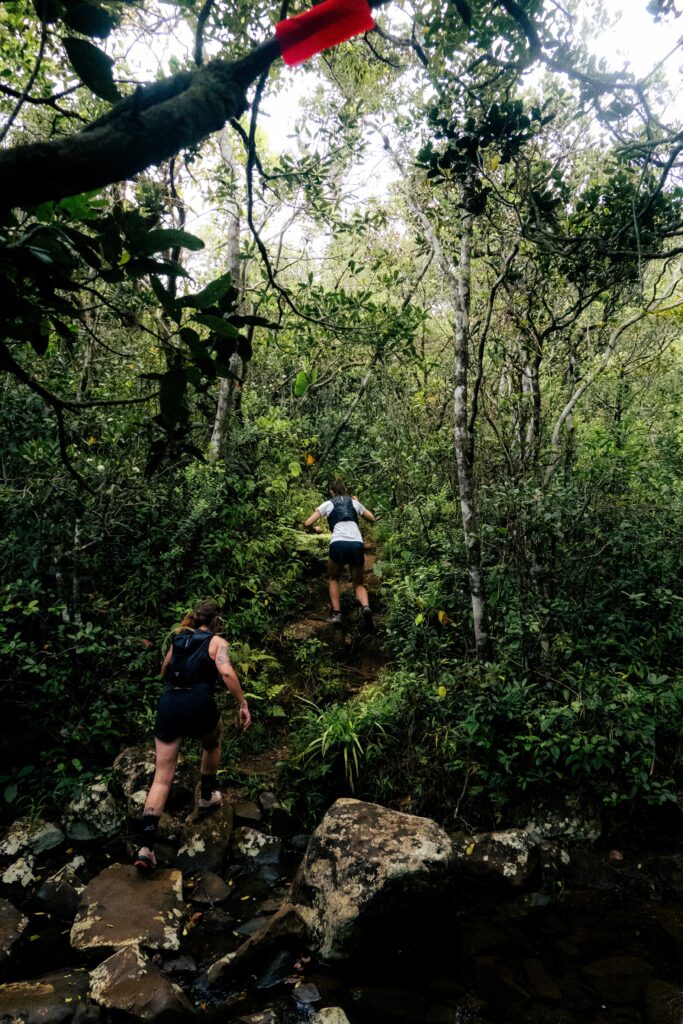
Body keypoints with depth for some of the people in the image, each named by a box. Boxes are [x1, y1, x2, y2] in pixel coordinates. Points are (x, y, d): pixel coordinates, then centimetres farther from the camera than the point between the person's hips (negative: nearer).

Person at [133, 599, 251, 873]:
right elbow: (227, 673, -13)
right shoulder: (216, 642, 5)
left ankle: (145, 847, -6)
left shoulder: (178, 640, 21)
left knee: (162, 777, 3)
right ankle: (207, 797, 44)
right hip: (198, 704, -4)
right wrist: (243, 704, -11)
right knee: (212, 745, 32)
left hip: (168, 703, 4)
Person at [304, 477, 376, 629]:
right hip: (357, 545, 2)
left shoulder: (327, 504, 16)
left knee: (333, 578, 25)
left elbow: (307, 524, 11)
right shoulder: (354, 502, 23)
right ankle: (365, 607, -14)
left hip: (338, 544, -2)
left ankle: (336, 614, 10)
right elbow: (373, 519, 34)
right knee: (358, 584, 17)